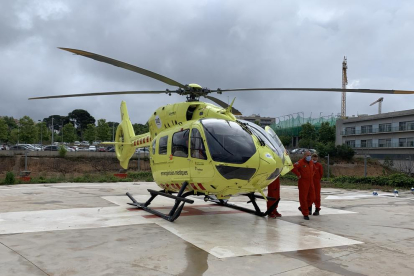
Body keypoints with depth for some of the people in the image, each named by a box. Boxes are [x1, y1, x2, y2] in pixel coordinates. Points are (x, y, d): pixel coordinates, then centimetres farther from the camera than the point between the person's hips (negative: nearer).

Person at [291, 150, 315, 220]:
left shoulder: (311, 162, 11)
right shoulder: (300, 162, -12)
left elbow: (313, 169, 32)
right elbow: (293, 167, -26)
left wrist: (312, 175, 17)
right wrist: (298, 175, -21)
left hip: (310, 183, 7)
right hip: (303, 183, -7)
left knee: (312, 198, 9)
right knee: (303, 198, -2)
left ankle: (302, 208, 31)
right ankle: (305, 214, 6)